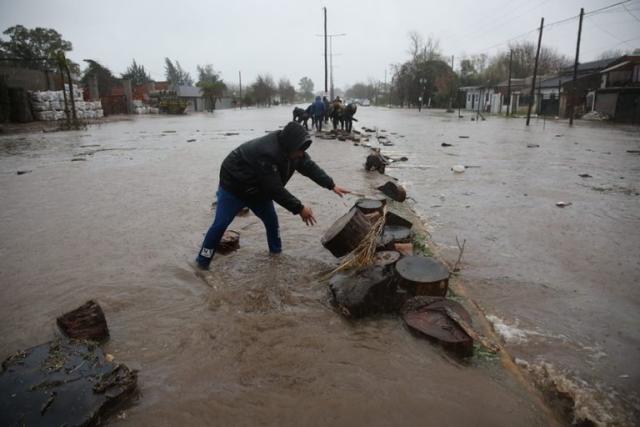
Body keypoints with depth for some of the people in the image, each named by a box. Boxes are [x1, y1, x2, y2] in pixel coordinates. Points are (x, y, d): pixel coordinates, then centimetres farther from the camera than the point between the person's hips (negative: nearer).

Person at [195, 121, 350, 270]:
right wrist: (299, 208, -35)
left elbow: (310, 166, -6)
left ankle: (276, 251, 29)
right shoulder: (267, 153, -41)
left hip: (258, 188, 8)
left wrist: (332, 185, -14)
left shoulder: (291, 148, -14)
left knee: (271, 220, 9)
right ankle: (203, 261, 5)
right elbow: (275, 190, -39)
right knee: (220, 224, -7)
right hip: (234, 186, -8)